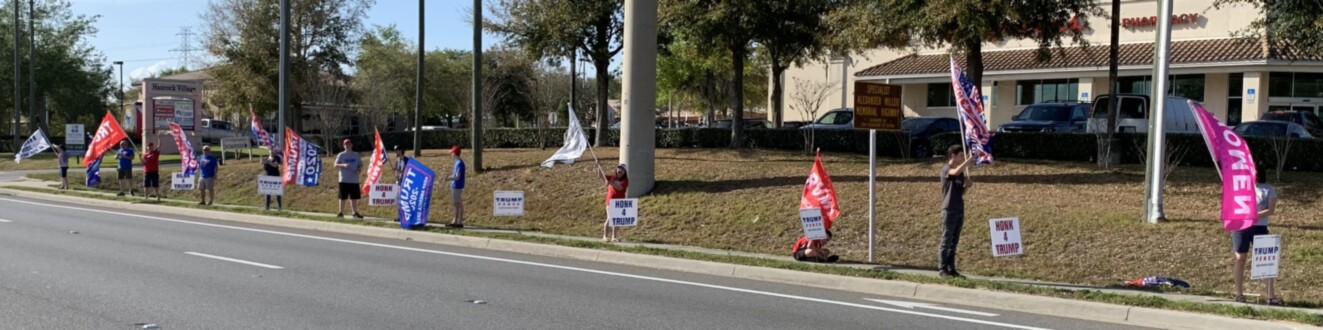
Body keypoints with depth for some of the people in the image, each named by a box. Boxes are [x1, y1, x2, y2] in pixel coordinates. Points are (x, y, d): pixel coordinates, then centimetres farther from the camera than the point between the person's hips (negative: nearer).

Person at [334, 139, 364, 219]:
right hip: (344, 180, -2)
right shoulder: (341, 155, 2)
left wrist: (358, 170, -7)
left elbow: (360, 165, 15)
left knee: (354, 197, 5)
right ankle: (341, 213, 10)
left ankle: (355, 213, 9)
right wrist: (343, 165, -22)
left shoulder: (356, 155, 11)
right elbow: (336, 165, -4)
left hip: (354, 180, 2)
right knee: (343, 197, 2)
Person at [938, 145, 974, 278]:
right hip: (949, 210, -7)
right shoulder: (946, 169, -6)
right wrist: (969, 160, -28)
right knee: (946, 241, -6)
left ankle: (951, 269, 12)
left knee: (954, 242, 8)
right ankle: (942, 269, -4)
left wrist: (967, 186, 1)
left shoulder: (961, 173, 16)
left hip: (960, 211, 7)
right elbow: (956, 172, -30)